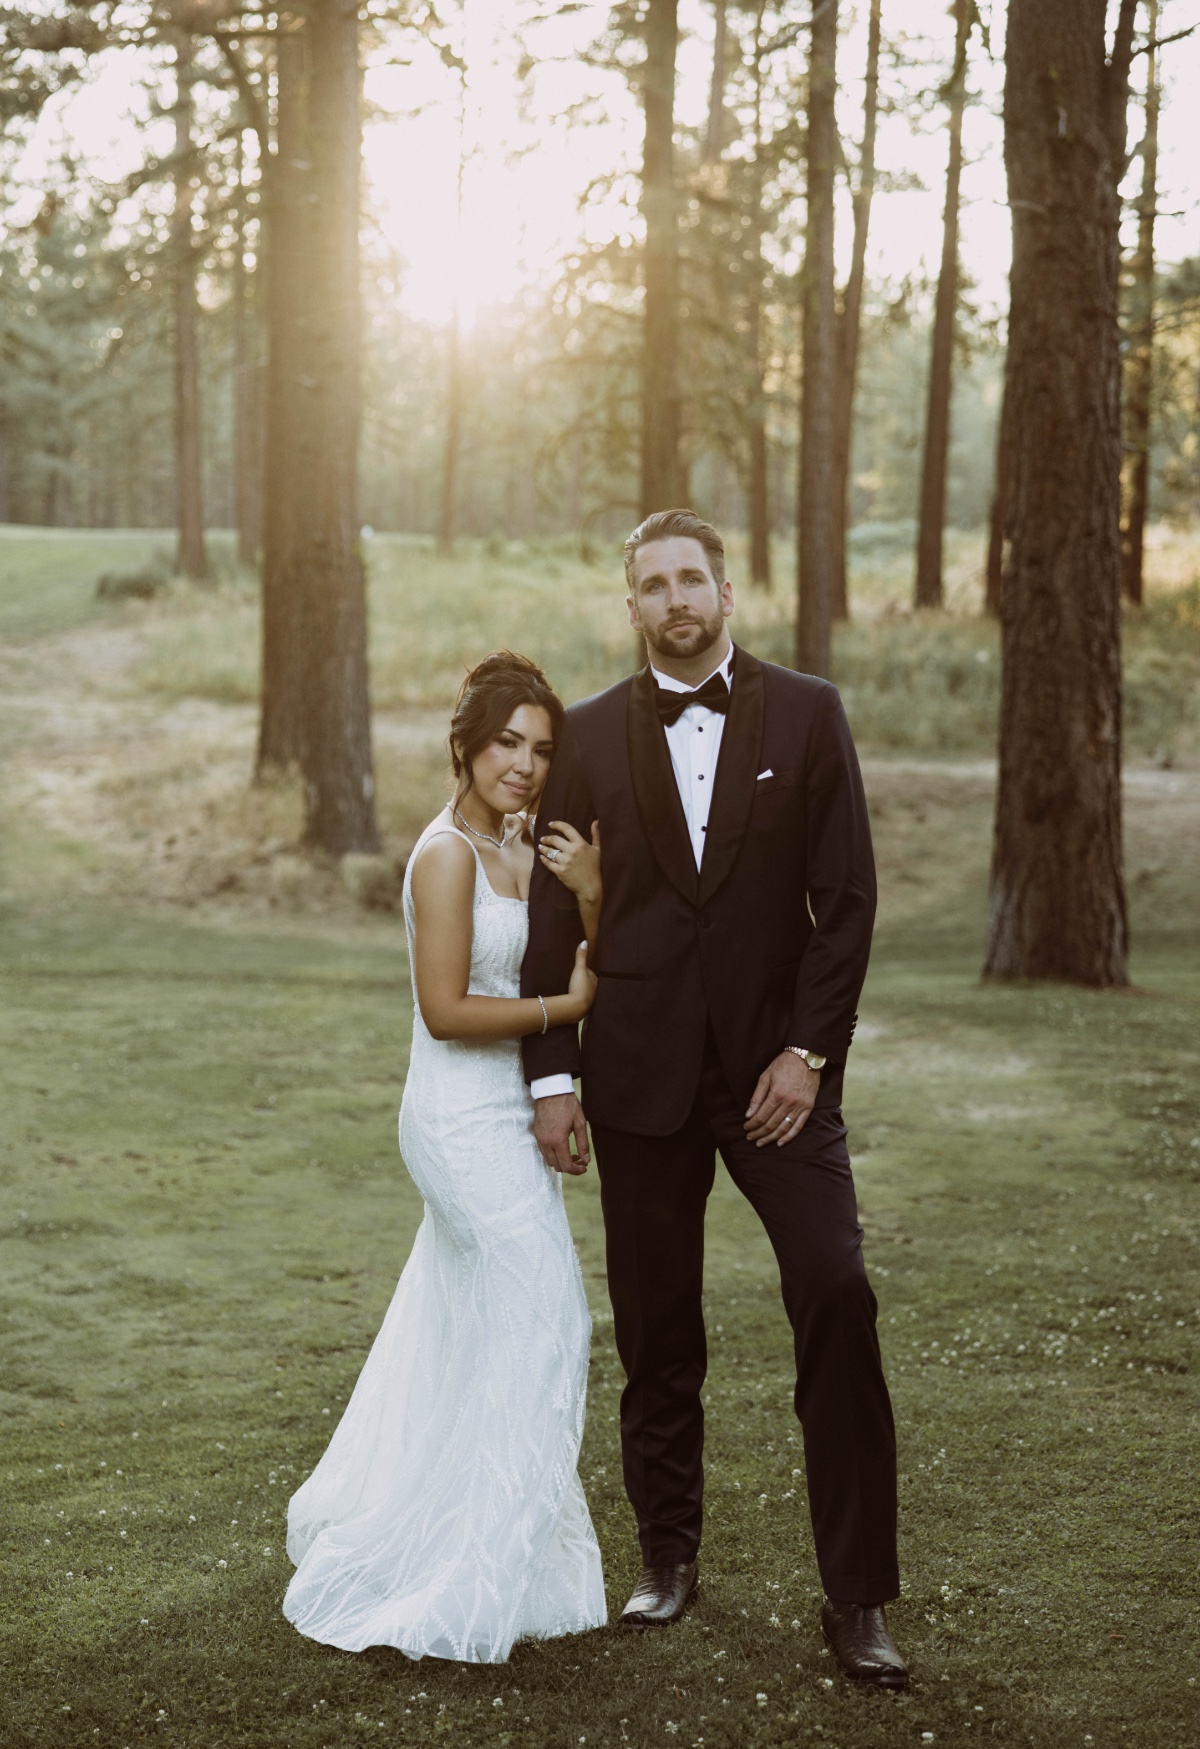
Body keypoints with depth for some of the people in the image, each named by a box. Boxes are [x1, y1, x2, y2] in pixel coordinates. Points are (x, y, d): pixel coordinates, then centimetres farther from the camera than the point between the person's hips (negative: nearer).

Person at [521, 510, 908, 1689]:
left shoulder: (806, 716, 2)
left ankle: (856, 1596, -6)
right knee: (656, 1328, 9)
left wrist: (809, 1050, -9)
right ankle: (668, 1555, 27)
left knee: (836, 1295, -13)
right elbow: (553, 916, 5)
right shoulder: (590, 736, 5)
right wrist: (551, 1075, 0)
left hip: (776, 1062, -1)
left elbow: (846, 899, -1)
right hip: (641, 1072, 2)